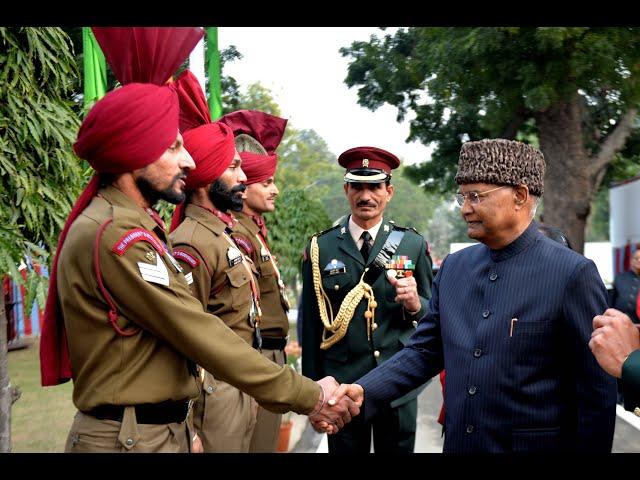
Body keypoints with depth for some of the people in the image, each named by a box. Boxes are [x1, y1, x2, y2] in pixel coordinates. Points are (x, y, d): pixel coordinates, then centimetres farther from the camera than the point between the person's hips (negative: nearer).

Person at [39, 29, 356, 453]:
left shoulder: (128, 225, 11)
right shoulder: (116, 235, -20)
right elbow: (199, 335, -21)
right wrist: (308, 396, -17)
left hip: (162, 427, 9)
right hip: (132, 438, -9)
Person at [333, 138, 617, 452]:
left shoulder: (573, 274, -14)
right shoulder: (453, 267, 2)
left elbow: (597, 392, -11)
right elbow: (423, 352, 5)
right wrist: (362, 392, -8)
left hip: (534, 444, -5)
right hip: (458, 443, 5)